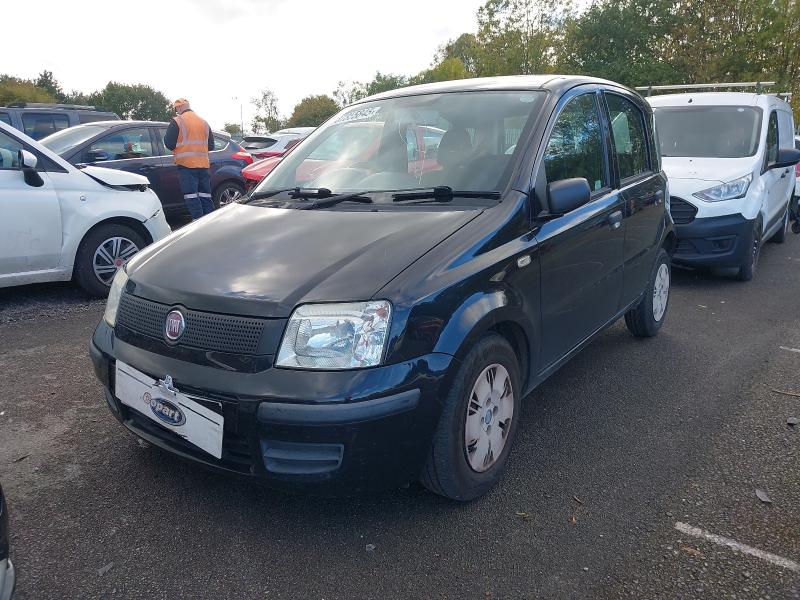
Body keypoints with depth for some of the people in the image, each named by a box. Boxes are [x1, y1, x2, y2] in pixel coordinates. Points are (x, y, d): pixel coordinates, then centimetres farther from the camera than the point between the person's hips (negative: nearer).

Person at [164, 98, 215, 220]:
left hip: (186, 164, -5)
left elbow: (169, 143, -5)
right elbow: (211, 145, 18)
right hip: (204, 164, 6)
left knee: (192, 196, -6)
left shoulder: (177, 122, -4)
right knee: (205, 196, 10)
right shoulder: (204, 123, 14)